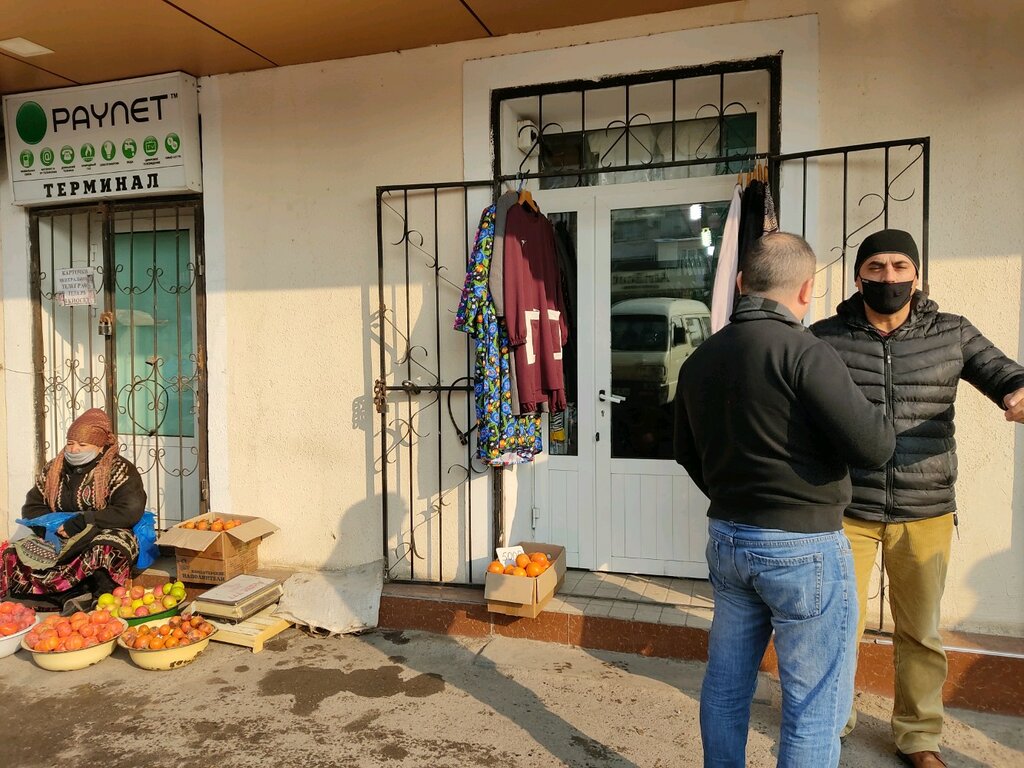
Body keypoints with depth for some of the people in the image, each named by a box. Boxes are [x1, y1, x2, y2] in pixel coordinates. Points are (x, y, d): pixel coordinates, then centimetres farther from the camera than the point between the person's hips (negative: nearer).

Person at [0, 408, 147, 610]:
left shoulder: (119, 470, -5)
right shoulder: (53, 469, 12)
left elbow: (130, 511, -16)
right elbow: (31, 508, 13)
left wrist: (81, 522, -18)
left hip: (103, 536, -5)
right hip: (57, 539, 5)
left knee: (105, 552, -38)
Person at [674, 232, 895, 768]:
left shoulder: (699, 360, 4)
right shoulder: (803, 352, -18)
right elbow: (873, 447, -20)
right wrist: (875, 418, 2)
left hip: (726, 538, 7)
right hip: (804, 547, -7)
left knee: (725, 684, 19)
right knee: (816, 705, 8)